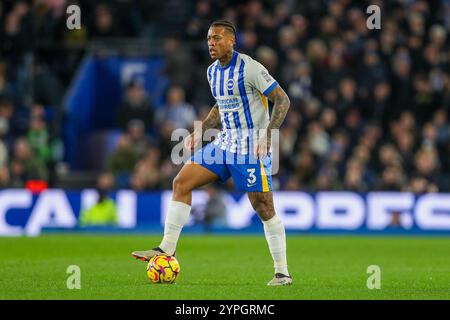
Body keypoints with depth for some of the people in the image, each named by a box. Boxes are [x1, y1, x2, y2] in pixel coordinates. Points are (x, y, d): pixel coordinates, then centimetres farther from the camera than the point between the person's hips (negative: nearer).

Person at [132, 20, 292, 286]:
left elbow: (282, 100, -14)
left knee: (263, 207, -7)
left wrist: (268, 134, -24)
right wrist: (201, 130, 13)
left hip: (252, 147, -8)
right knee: (181, 182, -3)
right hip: (224, 143, 8)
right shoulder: (213, 71, 9)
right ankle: (166, 250, -1)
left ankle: (282, 273, 2)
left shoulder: (249, 68, -15)